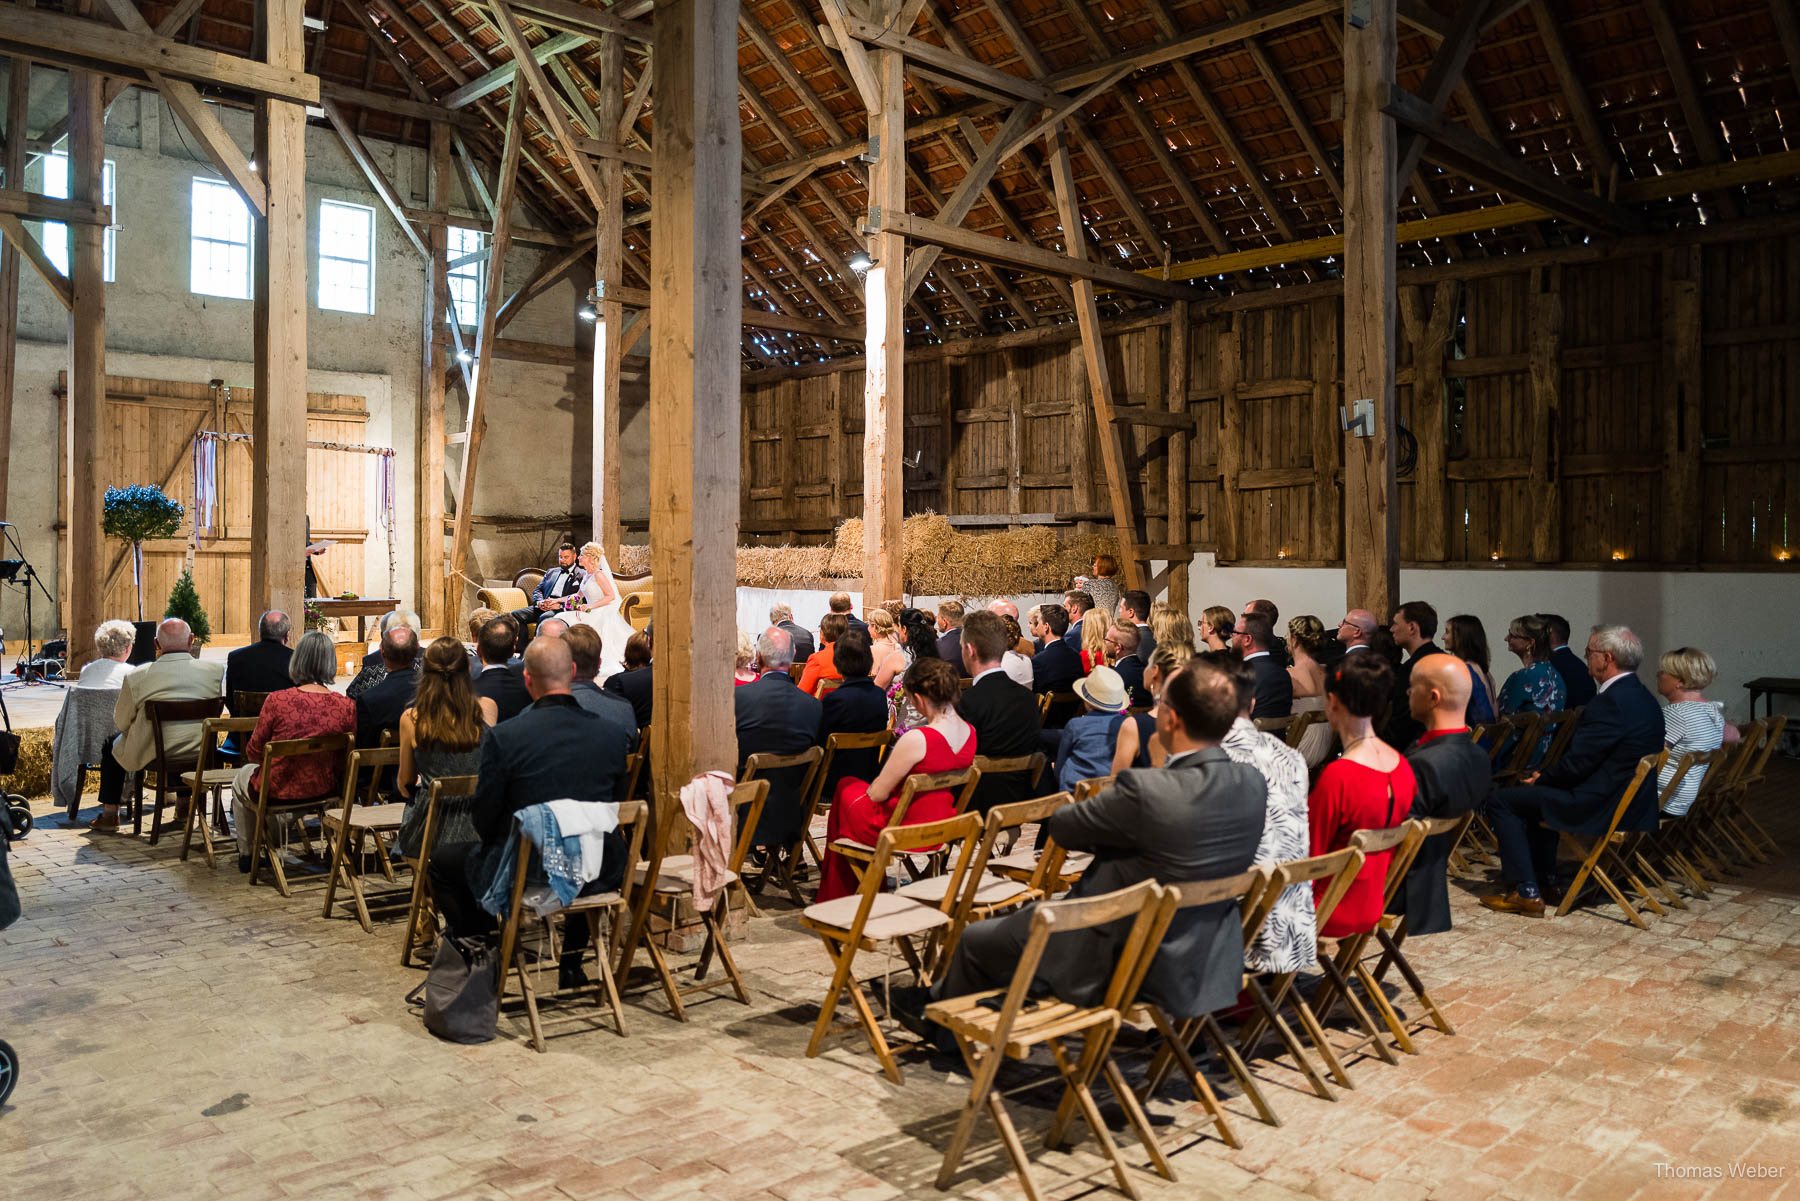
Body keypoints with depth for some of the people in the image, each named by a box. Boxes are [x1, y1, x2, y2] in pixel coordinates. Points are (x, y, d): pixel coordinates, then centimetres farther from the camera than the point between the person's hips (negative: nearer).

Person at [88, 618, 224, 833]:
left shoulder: (135, 677, -15)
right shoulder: (216, 670, -13)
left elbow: (121, 723, -2)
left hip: (151, 756, -2)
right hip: (200, 755, 2)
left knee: (112, 747, 30)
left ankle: (109, 815, 36)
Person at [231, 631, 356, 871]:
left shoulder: (277, 701, -21)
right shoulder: (346, 706, -14)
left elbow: (254, 753, -7)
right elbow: (345, 759, -3)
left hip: (277, 791, -3)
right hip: (324, 790, 3)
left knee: (242, 777, 34)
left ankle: (246, 853, 46)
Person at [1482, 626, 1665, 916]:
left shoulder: (1610, 702, -23)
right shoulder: (1643, 698, 10)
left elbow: (1576, 764, -21)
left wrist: (1540, 779, -3)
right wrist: (1544, 777, 10)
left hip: (1602, 808, -11)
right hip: (1634, 802, 11)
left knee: (1501, 802, -5)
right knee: (1535, 792, 30)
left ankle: (1527, 893, -3)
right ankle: (1545, 882, 31)